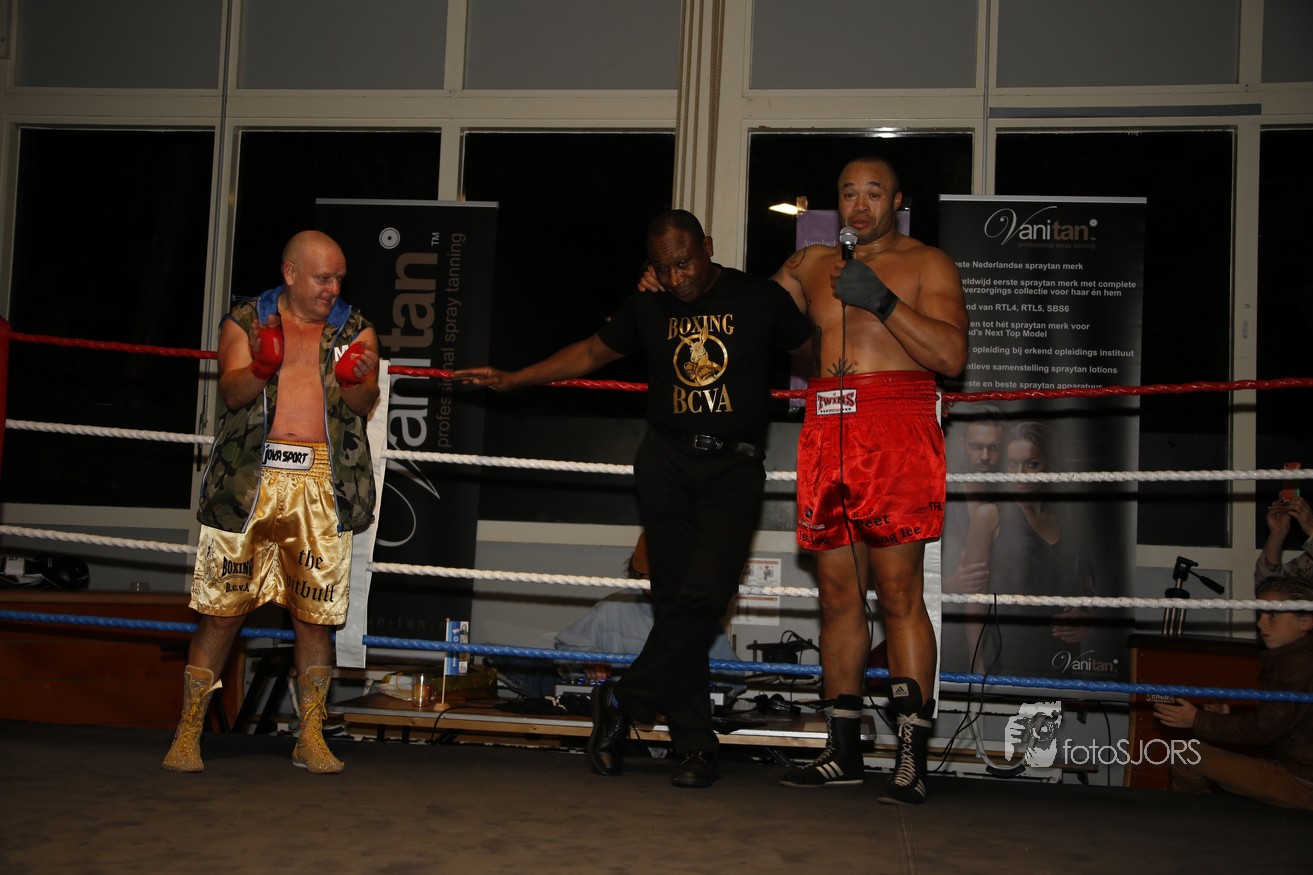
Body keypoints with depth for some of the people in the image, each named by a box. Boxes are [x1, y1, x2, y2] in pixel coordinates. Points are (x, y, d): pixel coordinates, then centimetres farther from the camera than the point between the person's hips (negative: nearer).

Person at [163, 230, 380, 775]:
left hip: (322, 484, 1)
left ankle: (310, 738, 13)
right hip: (250, 480, -1)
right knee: (222, 608, -2)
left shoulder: (354, 328, 12)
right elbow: (231, 392, -4)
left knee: (315, 613, 2)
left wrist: (356, 380, -22)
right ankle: (188, 733, 9)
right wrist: (261, 368, -24)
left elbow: (365, 403, 0)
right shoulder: (245, 320, 10)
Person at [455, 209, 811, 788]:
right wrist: (510, 379, 22)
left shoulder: (760, 299, 2)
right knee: (673, 599, 0)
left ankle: (624, 702, -4)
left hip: (734, 467, -2)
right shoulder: (648, 307, 11)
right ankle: (694, 745, 7)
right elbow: (591, 353, 22)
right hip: (667, 462, 3)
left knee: (703, 593, -19)